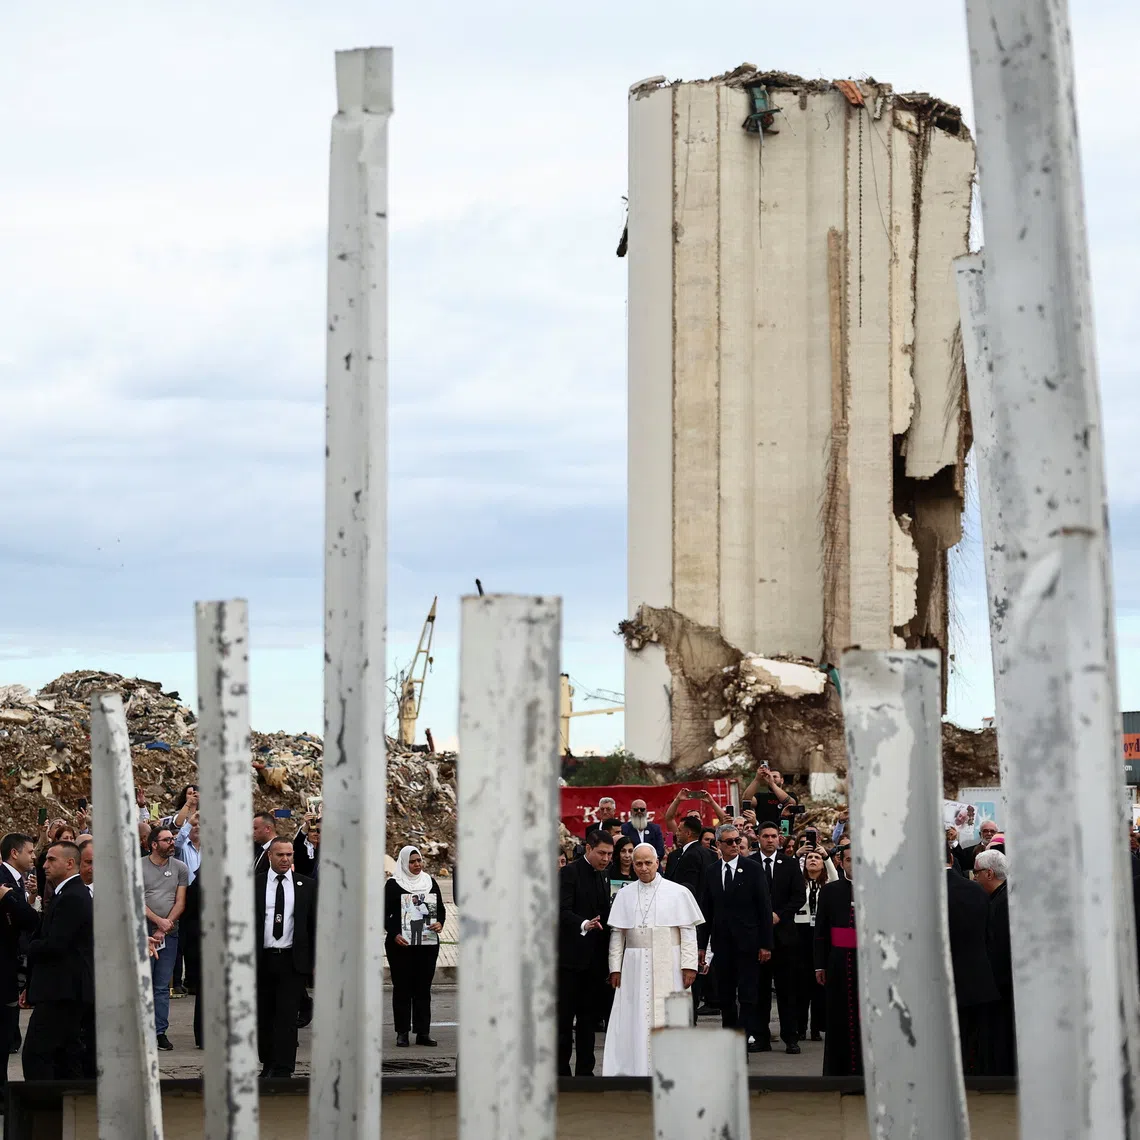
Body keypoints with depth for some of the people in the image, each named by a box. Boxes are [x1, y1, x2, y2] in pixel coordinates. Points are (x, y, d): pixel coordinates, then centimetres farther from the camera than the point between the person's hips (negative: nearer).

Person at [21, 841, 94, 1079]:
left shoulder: (72, 898, -15)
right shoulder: (71, 894, 18)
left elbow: (54, 944, -22)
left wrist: (29, 947, -3)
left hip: (61, 990, -11)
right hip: (67, 990, 11)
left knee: (35, 1053, -13)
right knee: (67, 1053, 11)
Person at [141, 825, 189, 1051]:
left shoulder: (179, 868, 7)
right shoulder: (139, 867, 0)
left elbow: (180, 902, 4)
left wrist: (165, 927, -7)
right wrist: (158, 920, -15)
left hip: (169, 933, 3)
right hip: (144, 931, -3)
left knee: (163, 987, 5)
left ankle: (160, 1032, 7)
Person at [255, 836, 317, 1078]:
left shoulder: (306, 886, 6)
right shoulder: (254, 885, 4)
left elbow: (314, 924, 8)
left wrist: (316, 960, 3)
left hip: (292, 960, -1)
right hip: (262, 959, 1)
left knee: (287, 1016, -7)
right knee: (264, 1017, 7)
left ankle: (283, 1069, -7)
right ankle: (268, 1065, 20)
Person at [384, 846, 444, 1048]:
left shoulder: (430, 882, 11)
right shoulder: (393, 885, -1)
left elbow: (440, 908, 16)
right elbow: (385, 914, -3)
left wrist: (440, 923, -4)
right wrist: (394, 934, -16)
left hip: (427, 944, 3)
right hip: (401, 945, -3)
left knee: (423, 987, 4)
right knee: (402, 987, 0)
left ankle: (423, 1032, 6)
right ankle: (402, 1032, 4)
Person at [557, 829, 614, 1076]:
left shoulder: (605, 877, 15)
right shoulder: (569, 873, -8)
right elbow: (563, 911, -19)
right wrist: (584, 925, -37)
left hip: (595, 960, 7)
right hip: (571, 956, -7)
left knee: (589, 1018, 10)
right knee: (564, 1018, -2)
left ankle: (585, 1071, 15)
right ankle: (561, 1072, 2)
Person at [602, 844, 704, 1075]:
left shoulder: (678, 893, 1)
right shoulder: (625, 896, 8)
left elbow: (688, 932, -2)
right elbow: (617, 934, 8)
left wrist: (689, 965, -9)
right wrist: (615, 967, 1)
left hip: (668, 966, -2)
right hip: (635, 967, 2)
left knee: (668, 1019, -3)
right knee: (636, 1020, 0)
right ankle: (638, 1070, 3)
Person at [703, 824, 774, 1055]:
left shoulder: (753, 869, -2)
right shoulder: (711, 872, 9)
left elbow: (765, 907, -3)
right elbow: (707, 911, 12)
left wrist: (765, 944, -8)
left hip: (747, 941, -4)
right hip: (722, 942, 4)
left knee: (748, 994, -7)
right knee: (725, 995, 8)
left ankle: (748, 1037, -7)